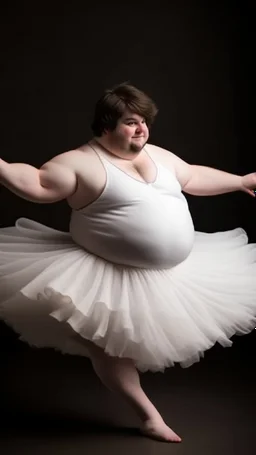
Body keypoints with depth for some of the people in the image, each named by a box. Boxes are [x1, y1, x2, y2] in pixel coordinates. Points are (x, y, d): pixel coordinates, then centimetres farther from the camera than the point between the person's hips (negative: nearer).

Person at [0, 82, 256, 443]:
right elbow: (37, 184, -17)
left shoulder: (158, 155, 9)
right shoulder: (82, 161, -12)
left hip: (171, 274, 6)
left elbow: (194, 178, 22)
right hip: (112, 276, -6)